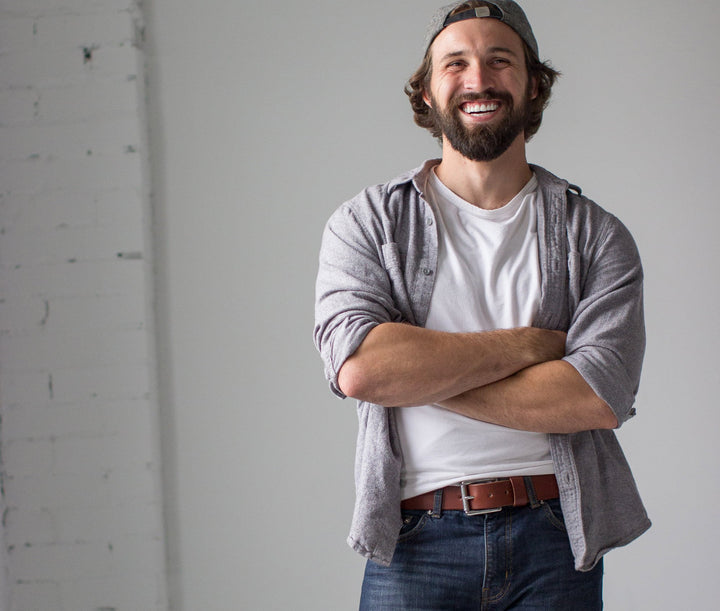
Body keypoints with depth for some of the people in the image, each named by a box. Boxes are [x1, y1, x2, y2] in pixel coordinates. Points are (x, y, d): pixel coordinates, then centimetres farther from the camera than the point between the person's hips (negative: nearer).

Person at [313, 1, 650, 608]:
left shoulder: (596, 235, 4)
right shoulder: (366, 223, 4)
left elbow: (602, 396, -10)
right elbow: (358, 367, -13)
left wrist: (418, 376, -12)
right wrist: (528, 343, -10)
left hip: (556, 541, 1)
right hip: (417, 543, 0)